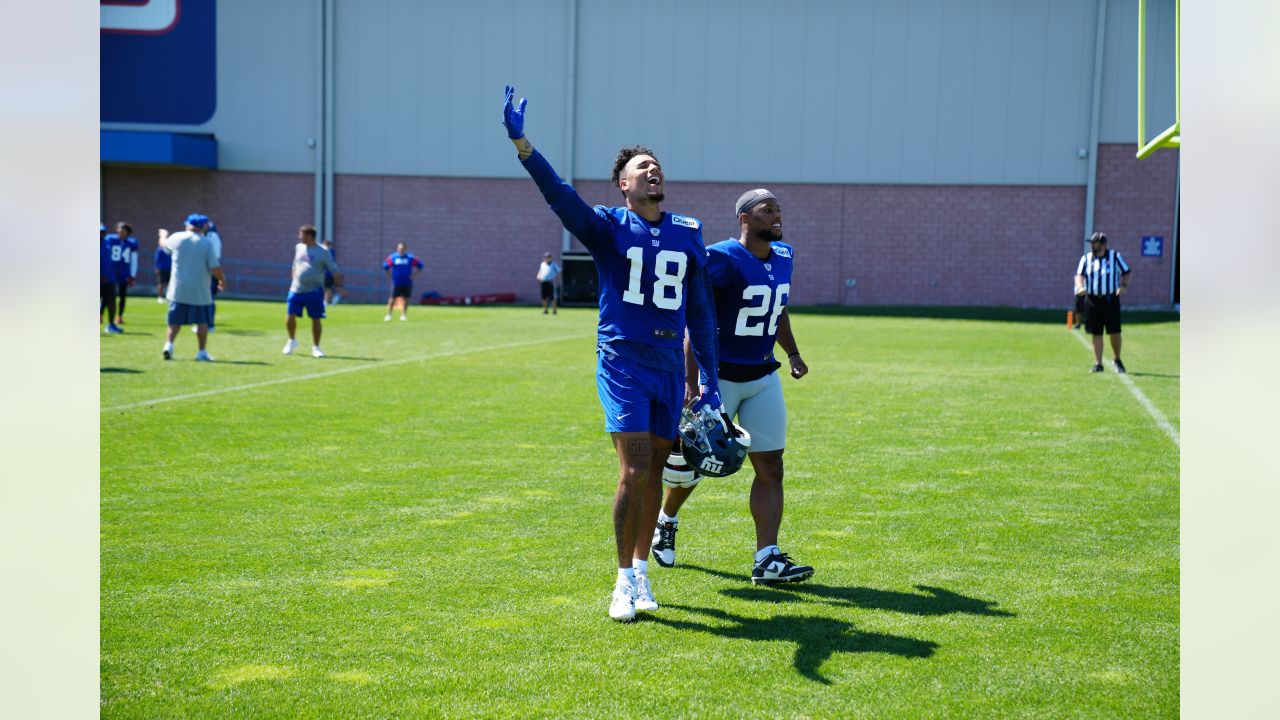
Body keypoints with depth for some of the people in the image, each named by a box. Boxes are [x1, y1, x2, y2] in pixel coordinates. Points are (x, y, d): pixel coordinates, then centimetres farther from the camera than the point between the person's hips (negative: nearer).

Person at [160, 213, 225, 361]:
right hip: (200, 291, -2)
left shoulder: (177, 238, 0)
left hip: (178, 289, 2)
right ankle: (202, 352, 7)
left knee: (175, 320, 11)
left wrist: (163, 236, 46)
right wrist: (222, 280, 7)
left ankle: (168, 344, -5)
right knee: (202, 321, 8)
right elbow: (215, 268, -11)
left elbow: (163, 245, 23)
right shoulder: (207, 243, -7)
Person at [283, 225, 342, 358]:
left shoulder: (322, 252, -6)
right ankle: (292, 341, 25)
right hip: (296, 290, 4)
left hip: (314, 292, -4)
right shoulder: (298, 248, 9)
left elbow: (334, 271, -5)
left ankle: (316, 347, 13)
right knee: (291, 317, 0)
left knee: (316, 319, 0)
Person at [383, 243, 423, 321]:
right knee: (393, 298, -4)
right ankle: (389, 314, 7)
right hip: (396, 282, -1)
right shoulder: (392, 257, 0)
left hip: (407, 282, 1)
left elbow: (419, 265, 6)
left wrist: (413, 275, 0)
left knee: (405, 299, 2)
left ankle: (403, 315, 12)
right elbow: (385, 266, 9)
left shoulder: (410, 257, -1)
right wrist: (390, 276, 2)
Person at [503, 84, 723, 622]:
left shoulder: (689, 234, 9)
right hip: (622, 361, -4)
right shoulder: (607, 228, -2)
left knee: (653, 472, 10)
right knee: (634, 472, -11)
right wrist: (520, 143, -34)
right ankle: (625, 583, 3)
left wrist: (711, 381, 11)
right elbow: (559, 195, -19)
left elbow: (701, 311, 13)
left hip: (670, 365, 4)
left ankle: (641, 572, 25)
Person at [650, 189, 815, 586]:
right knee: (695, 461, 8)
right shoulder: (723, 259, -18)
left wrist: (792, 352, 18)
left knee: (770, 466, -2)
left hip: (763, 378, 6)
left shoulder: (783, 255, 6)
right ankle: (665, 522, 37)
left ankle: (766, 559, -2)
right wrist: (692, 381, -23)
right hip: (719, 376, -6)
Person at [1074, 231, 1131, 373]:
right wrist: (1080, 286, -24)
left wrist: (1123, 286, -9)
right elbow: (1079, 275, -3)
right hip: (1092, 300, 2)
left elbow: (1126, 272, 9)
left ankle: (1117, 360, 19)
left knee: (1115, 332, -3)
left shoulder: (1114, 256, 3)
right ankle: (1098, 364, 10)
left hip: (1111, 299, -2)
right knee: (1096, 333, 4)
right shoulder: (1086, 258, 7)